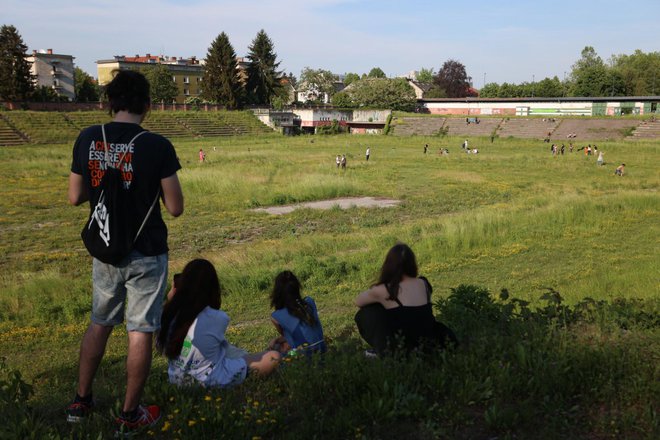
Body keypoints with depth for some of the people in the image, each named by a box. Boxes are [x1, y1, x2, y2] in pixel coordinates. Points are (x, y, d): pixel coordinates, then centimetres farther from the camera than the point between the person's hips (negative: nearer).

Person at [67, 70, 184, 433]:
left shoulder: (87, 139, -5)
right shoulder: (157, 146, -17)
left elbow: (75, 197, 4)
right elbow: (175, 208, -12)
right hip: (146, 253, -4)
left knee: (99, 323, 22)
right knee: (140, 332, 8)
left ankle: (81, 402, 33)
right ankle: (130, 415, 20)